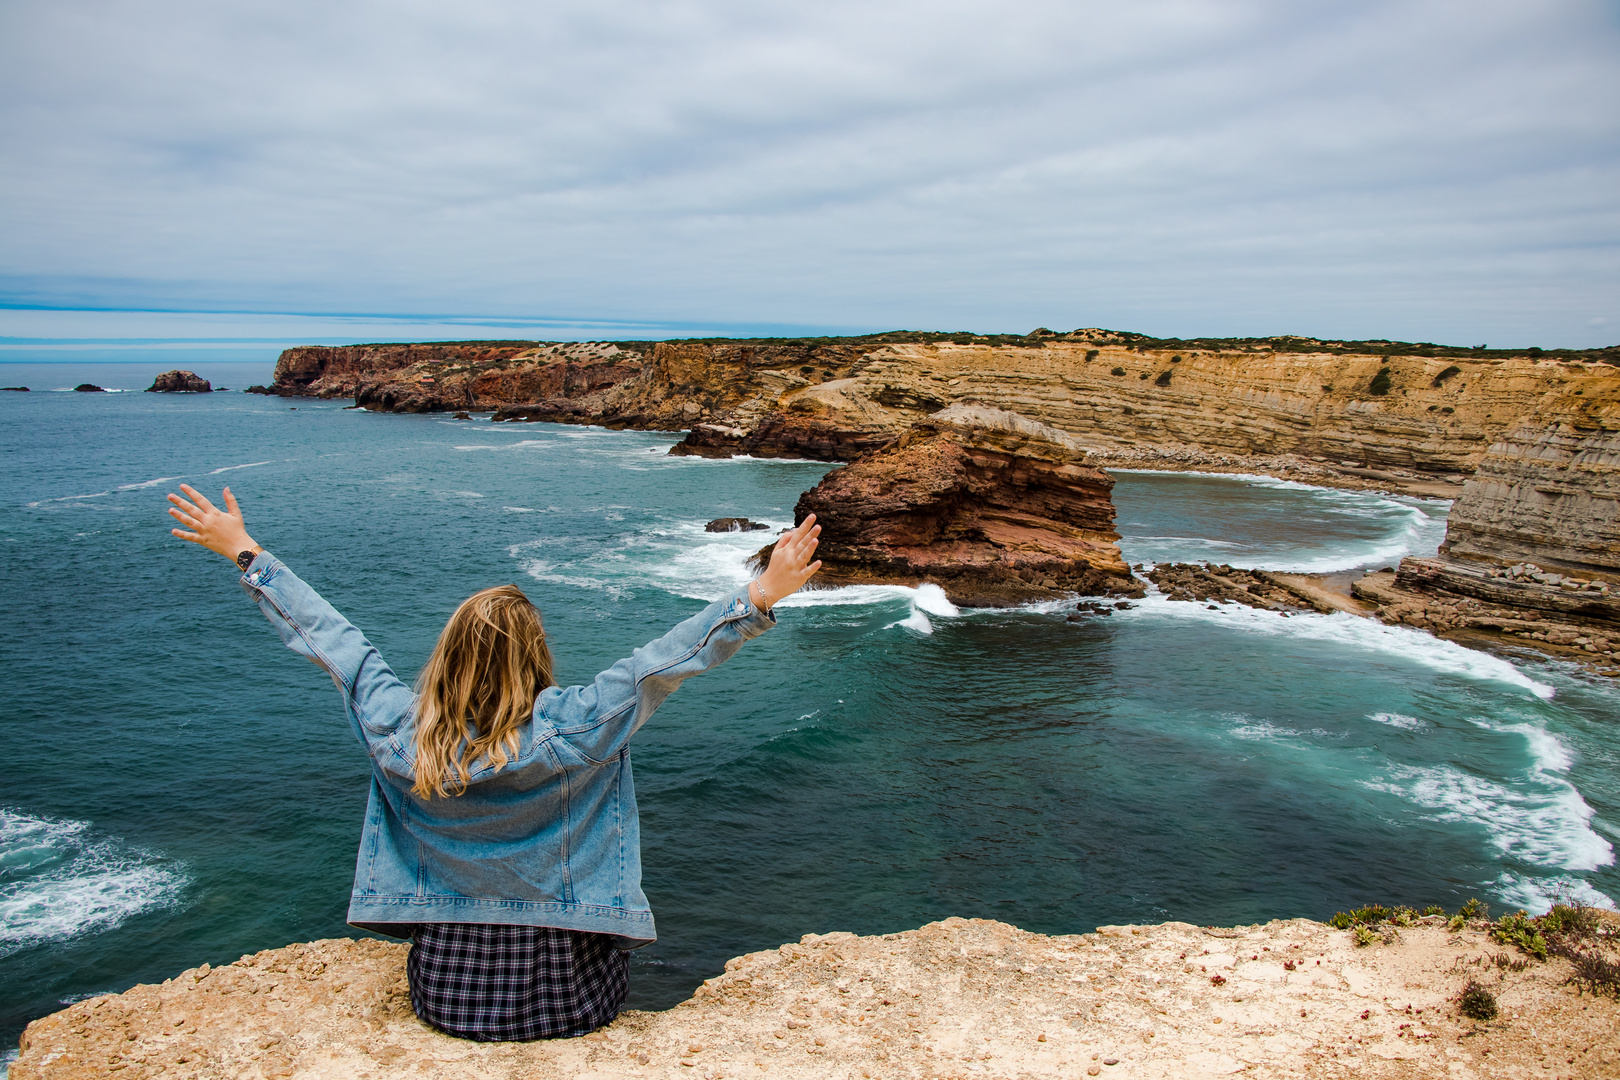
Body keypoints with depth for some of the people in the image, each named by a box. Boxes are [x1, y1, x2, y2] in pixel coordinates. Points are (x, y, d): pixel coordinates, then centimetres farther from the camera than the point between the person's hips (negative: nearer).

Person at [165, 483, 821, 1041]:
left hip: (445, 995, 3)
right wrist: (761, 595, -22)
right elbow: (662, 661, -25)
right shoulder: (567, 730, -24)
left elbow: (327, 637, -6)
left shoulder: (399, 731, -16)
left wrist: (244, 553, 6)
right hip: (567, 999, -3)